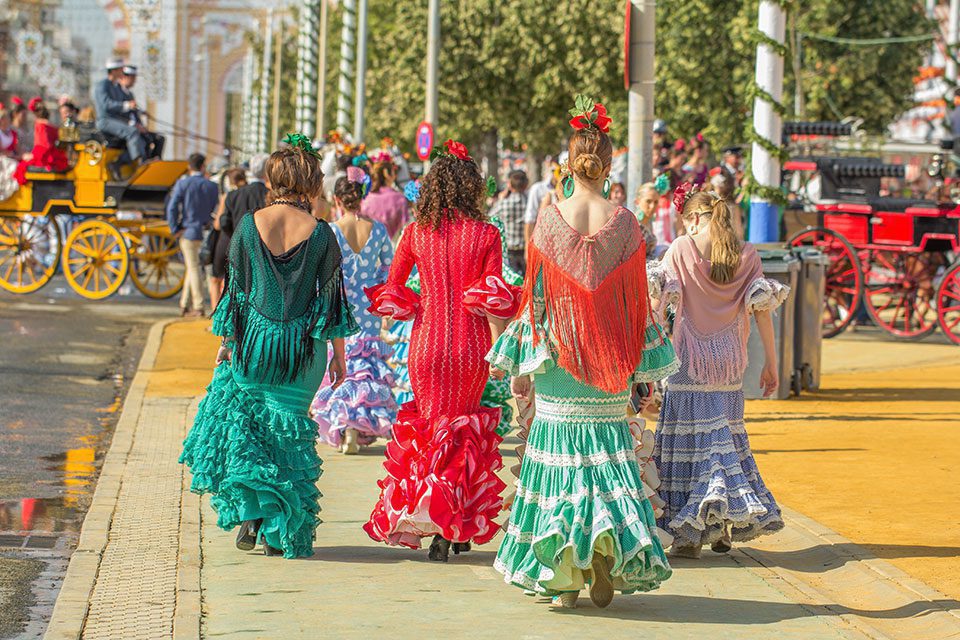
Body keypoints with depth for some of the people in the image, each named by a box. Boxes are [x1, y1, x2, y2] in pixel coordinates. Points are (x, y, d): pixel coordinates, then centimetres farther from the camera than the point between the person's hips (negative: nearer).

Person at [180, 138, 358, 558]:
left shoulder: (250, 225, -5)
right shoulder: (321, 233, -6)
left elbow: (235, 287, 0)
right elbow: (333, 297, -3)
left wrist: (226, 339, 10)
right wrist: (339, 354, 6)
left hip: (253, 340, 0)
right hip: (303, 348, 0)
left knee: (238, 421, 16)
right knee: (288, 430, 10)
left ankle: (249, 514, 5)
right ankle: (279, 531, 9)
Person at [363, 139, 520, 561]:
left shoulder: (416, 233, -1)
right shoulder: (486, 235, -7)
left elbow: (390, 292, 3)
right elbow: (494, 298, -9)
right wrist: (500, 351, 2)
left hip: (427, 340, 1)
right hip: (471, 342, -1)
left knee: (430, 427, 15)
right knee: (465, 428, 15)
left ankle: (437, 529, 7)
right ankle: (462, 526, 13)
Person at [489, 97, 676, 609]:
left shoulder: (550, 220, -6)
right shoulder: (624, 223, -3)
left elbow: (534, 294, -2)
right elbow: (635, 298, 1)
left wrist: (520, 365, 5)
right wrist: (646, 368, 8)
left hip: (557, 355, -1)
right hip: (611, 356, 1)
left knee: (559, 452, 6)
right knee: (607, 452, 11)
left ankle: (564, 578, 5)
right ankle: (605, 553, -6)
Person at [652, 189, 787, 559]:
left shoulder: (682, 249, -4)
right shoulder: (746, 255, 4)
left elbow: (656, 296, -9)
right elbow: (762, 307, 1)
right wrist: (770, 363, 6)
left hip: (690, 359, -3)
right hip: (730, 361, 3)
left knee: (690, 436, 1)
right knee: (726, 436, 13)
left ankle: (690, 534, -3)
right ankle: (726, 527, 11)